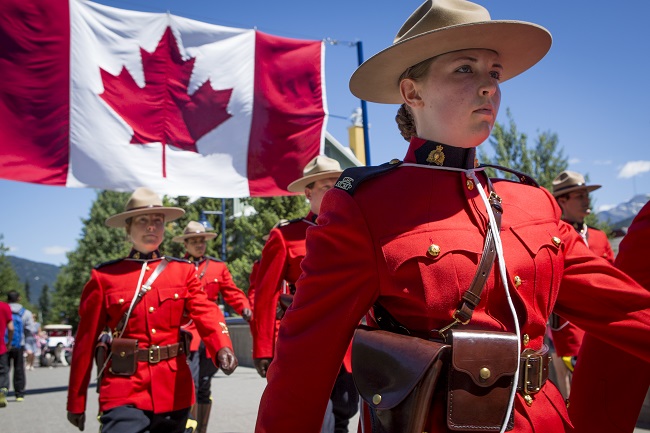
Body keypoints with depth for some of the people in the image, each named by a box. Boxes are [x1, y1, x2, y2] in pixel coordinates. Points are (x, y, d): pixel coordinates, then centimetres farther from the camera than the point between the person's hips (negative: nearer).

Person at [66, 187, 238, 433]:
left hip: (174, 389, 3)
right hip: (125, 389, -3)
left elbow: (205, 311, -10)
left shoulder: (184, 270, 5)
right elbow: (86, 342, 2)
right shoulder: (104, 277, 0)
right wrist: (76, 403, 4)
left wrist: (222, 347, -31)